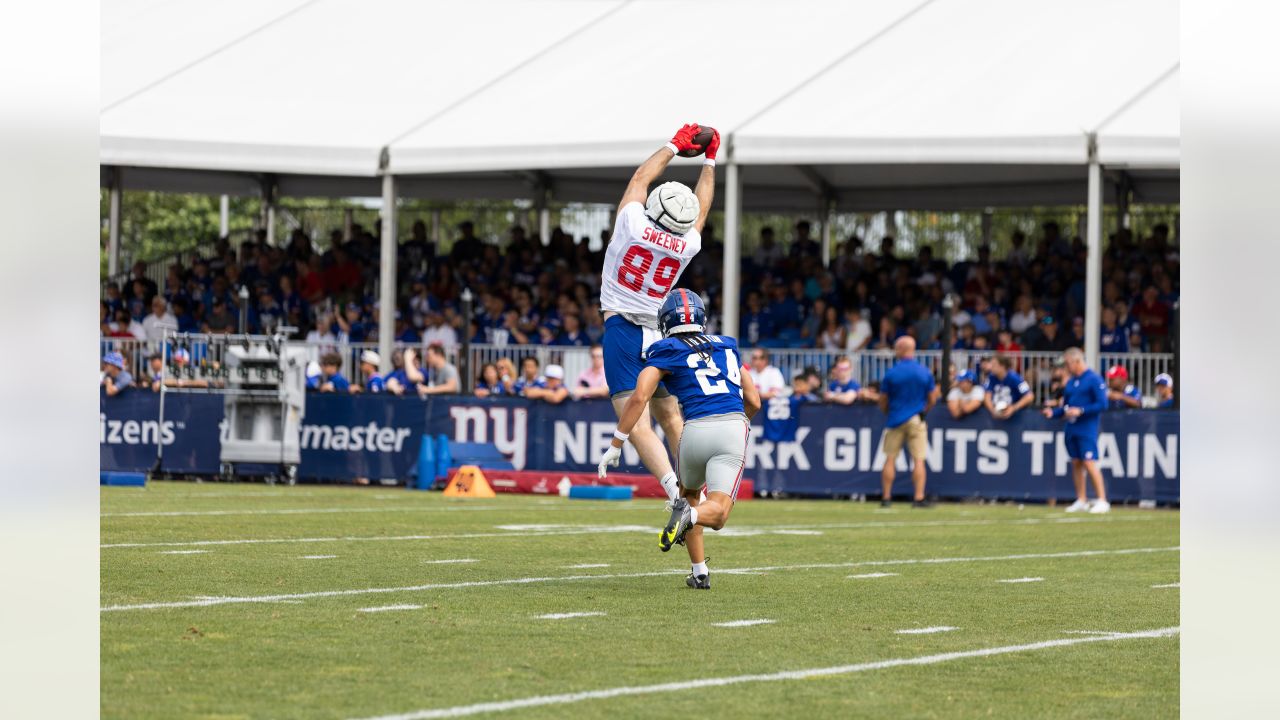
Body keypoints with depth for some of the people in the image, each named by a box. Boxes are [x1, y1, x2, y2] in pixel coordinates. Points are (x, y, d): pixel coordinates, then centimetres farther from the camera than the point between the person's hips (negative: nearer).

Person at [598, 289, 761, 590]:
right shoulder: (727, 346, 23)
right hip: (734, 427, 1)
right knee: (716, 513, -4)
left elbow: (638, 398, -2)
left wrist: (615, 446, 2)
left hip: (696, 429, -1)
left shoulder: (666, 352, 11)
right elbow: (753, 401, 24)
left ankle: (699, 572, 21)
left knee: (689, 493, 28)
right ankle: (690, 515, -39)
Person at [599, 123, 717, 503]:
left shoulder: (633, 223, -10)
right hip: (659, 333, 4)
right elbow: (701, 208, 20)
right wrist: (709, 160, 31)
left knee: (638, 425, -12)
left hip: (622, 330, -4)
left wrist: (674, 146, 21)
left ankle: (676, 490, -26)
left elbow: (641, 179, 8)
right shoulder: (687, 245, -1)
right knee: (670, 418, 20)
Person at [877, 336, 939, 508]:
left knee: (890, 459, 7)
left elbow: (883, 402, 1)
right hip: (916, 420, 1)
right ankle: (919, 498, -8)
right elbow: (932, 399, 4)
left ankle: (886, 498, 8)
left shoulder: (890, 373, -6)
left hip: (895, 420, -1)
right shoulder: (925, 372, -2)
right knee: (919, 460, 0)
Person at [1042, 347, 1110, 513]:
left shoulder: (1094, 380, -8)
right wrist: (1053, 412, 3)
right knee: (1076, 463, 8)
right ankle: (1081, 501, 15)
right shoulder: (1070, 382, 15)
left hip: (1086, 429, -8)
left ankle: (1102, 501, -9)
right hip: (1071, 429, 8)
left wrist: (1080, 411, -18)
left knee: (1089, 463, -12)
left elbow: (1102, 404, -13)